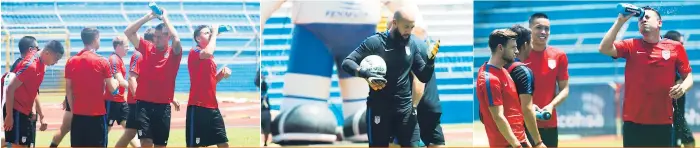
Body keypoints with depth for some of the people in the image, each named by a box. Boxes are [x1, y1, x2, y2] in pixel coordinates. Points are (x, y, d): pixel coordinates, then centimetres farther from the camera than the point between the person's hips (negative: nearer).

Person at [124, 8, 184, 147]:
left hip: (163, 105, 0)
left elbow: (176, 39, -22)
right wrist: (148, 17, -5)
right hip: (144, 103, 0)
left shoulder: (174, 53, -1)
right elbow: (128, 32, -1)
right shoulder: (146, 48, 5)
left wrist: (164, 18, -13)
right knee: (146, 141, -11)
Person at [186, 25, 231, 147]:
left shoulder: (210, 57, 19)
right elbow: (208, 52, -30)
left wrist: (223, 73, 4)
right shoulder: (194, 52, -7)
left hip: (212, 106, 9)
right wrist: (215, 32, -16)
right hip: (197, 107, -8)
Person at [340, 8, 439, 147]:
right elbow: (347, 62, -10)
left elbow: (424, 77, 9)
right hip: (379, 109, -4)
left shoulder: (411, 45, 7)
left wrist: (431, 58, -11)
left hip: (406, 108, 4)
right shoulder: (375, 42, -6)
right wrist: (367, 75, -28)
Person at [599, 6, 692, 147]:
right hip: (633, 121, 0)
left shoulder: (676, 47, 4)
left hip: (663, 122, 0)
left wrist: (683, 87, -13)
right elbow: (604, 49, -9)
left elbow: (688, 77, 10)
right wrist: (620, 21, -10)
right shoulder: (631, 45, 5)